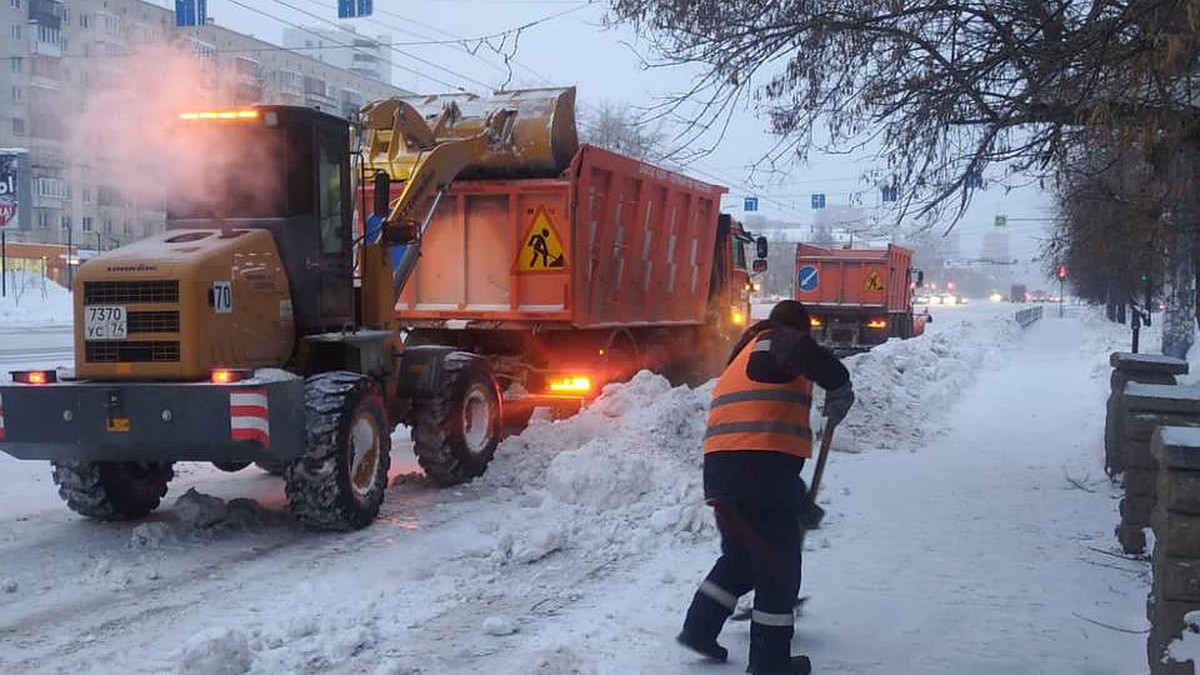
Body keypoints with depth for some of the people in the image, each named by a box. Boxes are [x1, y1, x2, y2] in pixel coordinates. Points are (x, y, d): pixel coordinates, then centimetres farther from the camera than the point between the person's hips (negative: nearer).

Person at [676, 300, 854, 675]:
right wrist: (839, 391, -9)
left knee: (740, 556, 23)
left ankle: (699, 628, 23)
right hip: (761, 467, -9)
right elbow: (807, 353, -25)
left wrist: (794, 494, 35)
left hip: (721, 469, 9)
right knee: (779, 562, 4)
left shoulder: (744, 356, 30)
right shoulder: (777, 341, 2)